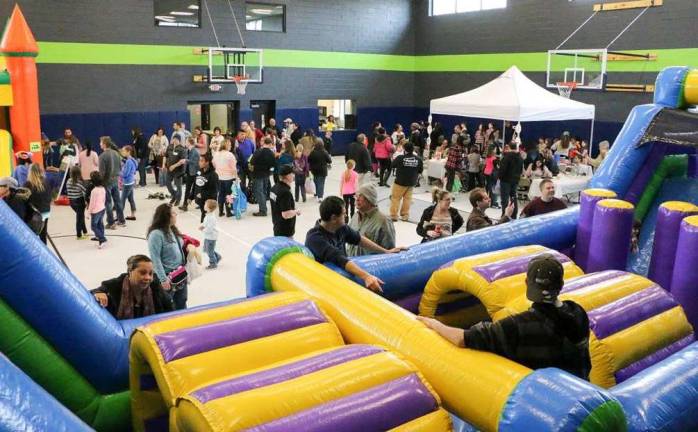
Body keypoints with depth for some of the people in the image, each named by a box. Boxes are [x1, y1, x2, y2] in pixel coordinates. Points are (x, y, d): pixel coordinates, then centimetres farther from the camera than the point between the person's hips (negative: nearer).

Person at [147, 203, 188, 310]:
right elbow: (155, 259, -22)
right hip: (168, 278, -8)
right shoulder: (156, 234, -21)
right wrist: (163, 279, -23)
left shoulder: (173, 230, 5)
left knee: (181, 305, 21)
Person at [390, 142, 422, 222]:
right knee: (407, 199, 13)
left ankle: (393, 215, 6)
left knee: (395, 198, 6)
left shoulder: (400, 158, -15)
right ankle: (405, 215, 17)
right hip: (412, 182, 4)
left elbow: (393, 165, 0)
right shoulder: (418, 159, -4)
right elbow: (420, 171, 6)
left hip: (400, 181, -4)